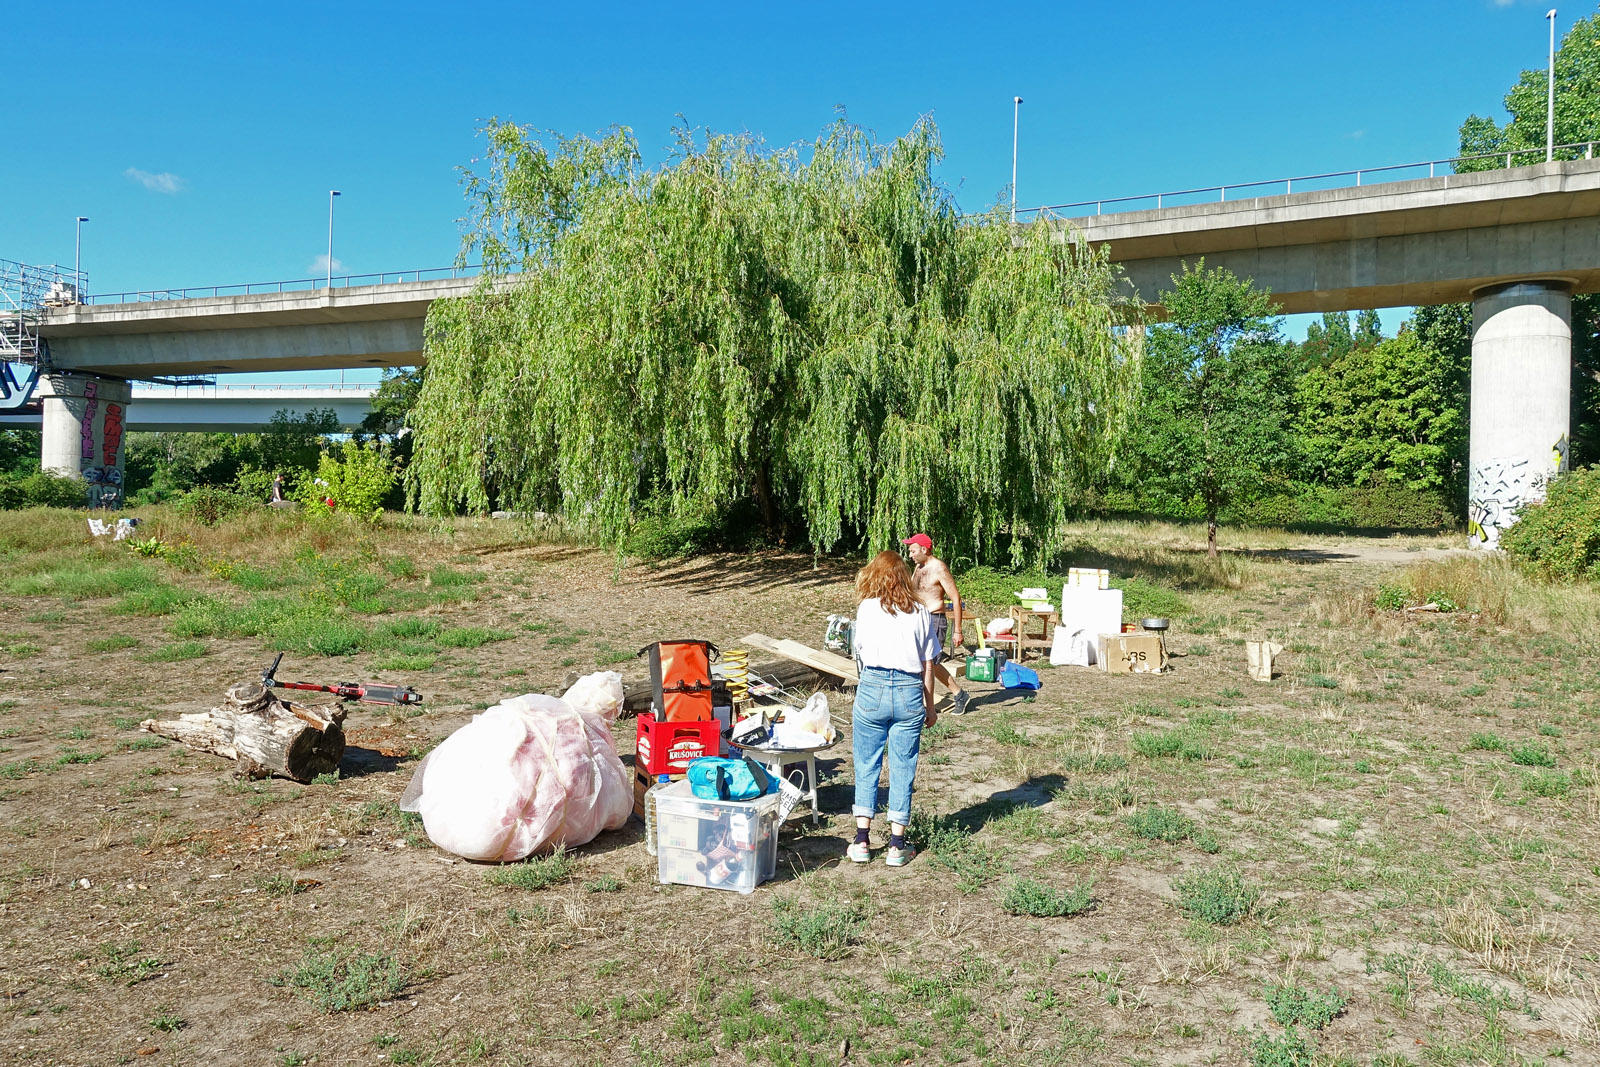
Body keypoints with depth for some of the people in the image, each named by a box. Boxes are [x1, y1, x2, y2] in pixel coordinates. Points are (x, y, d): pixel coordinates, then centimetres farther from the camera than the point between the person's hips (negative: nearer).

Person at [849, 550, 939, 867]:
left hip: (872, 687, -1)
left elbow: (860, 652, 12)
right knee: (902, 770, 8)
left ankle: (862, 841, 12)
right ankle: (897, 845, 12)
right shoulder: (920, 612, 4)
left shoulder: (867, 607, 2)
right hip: (910, 692, 1)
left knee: (866, 766, 10)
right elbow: (928, 664, 6)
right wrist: (929, 706, 16)